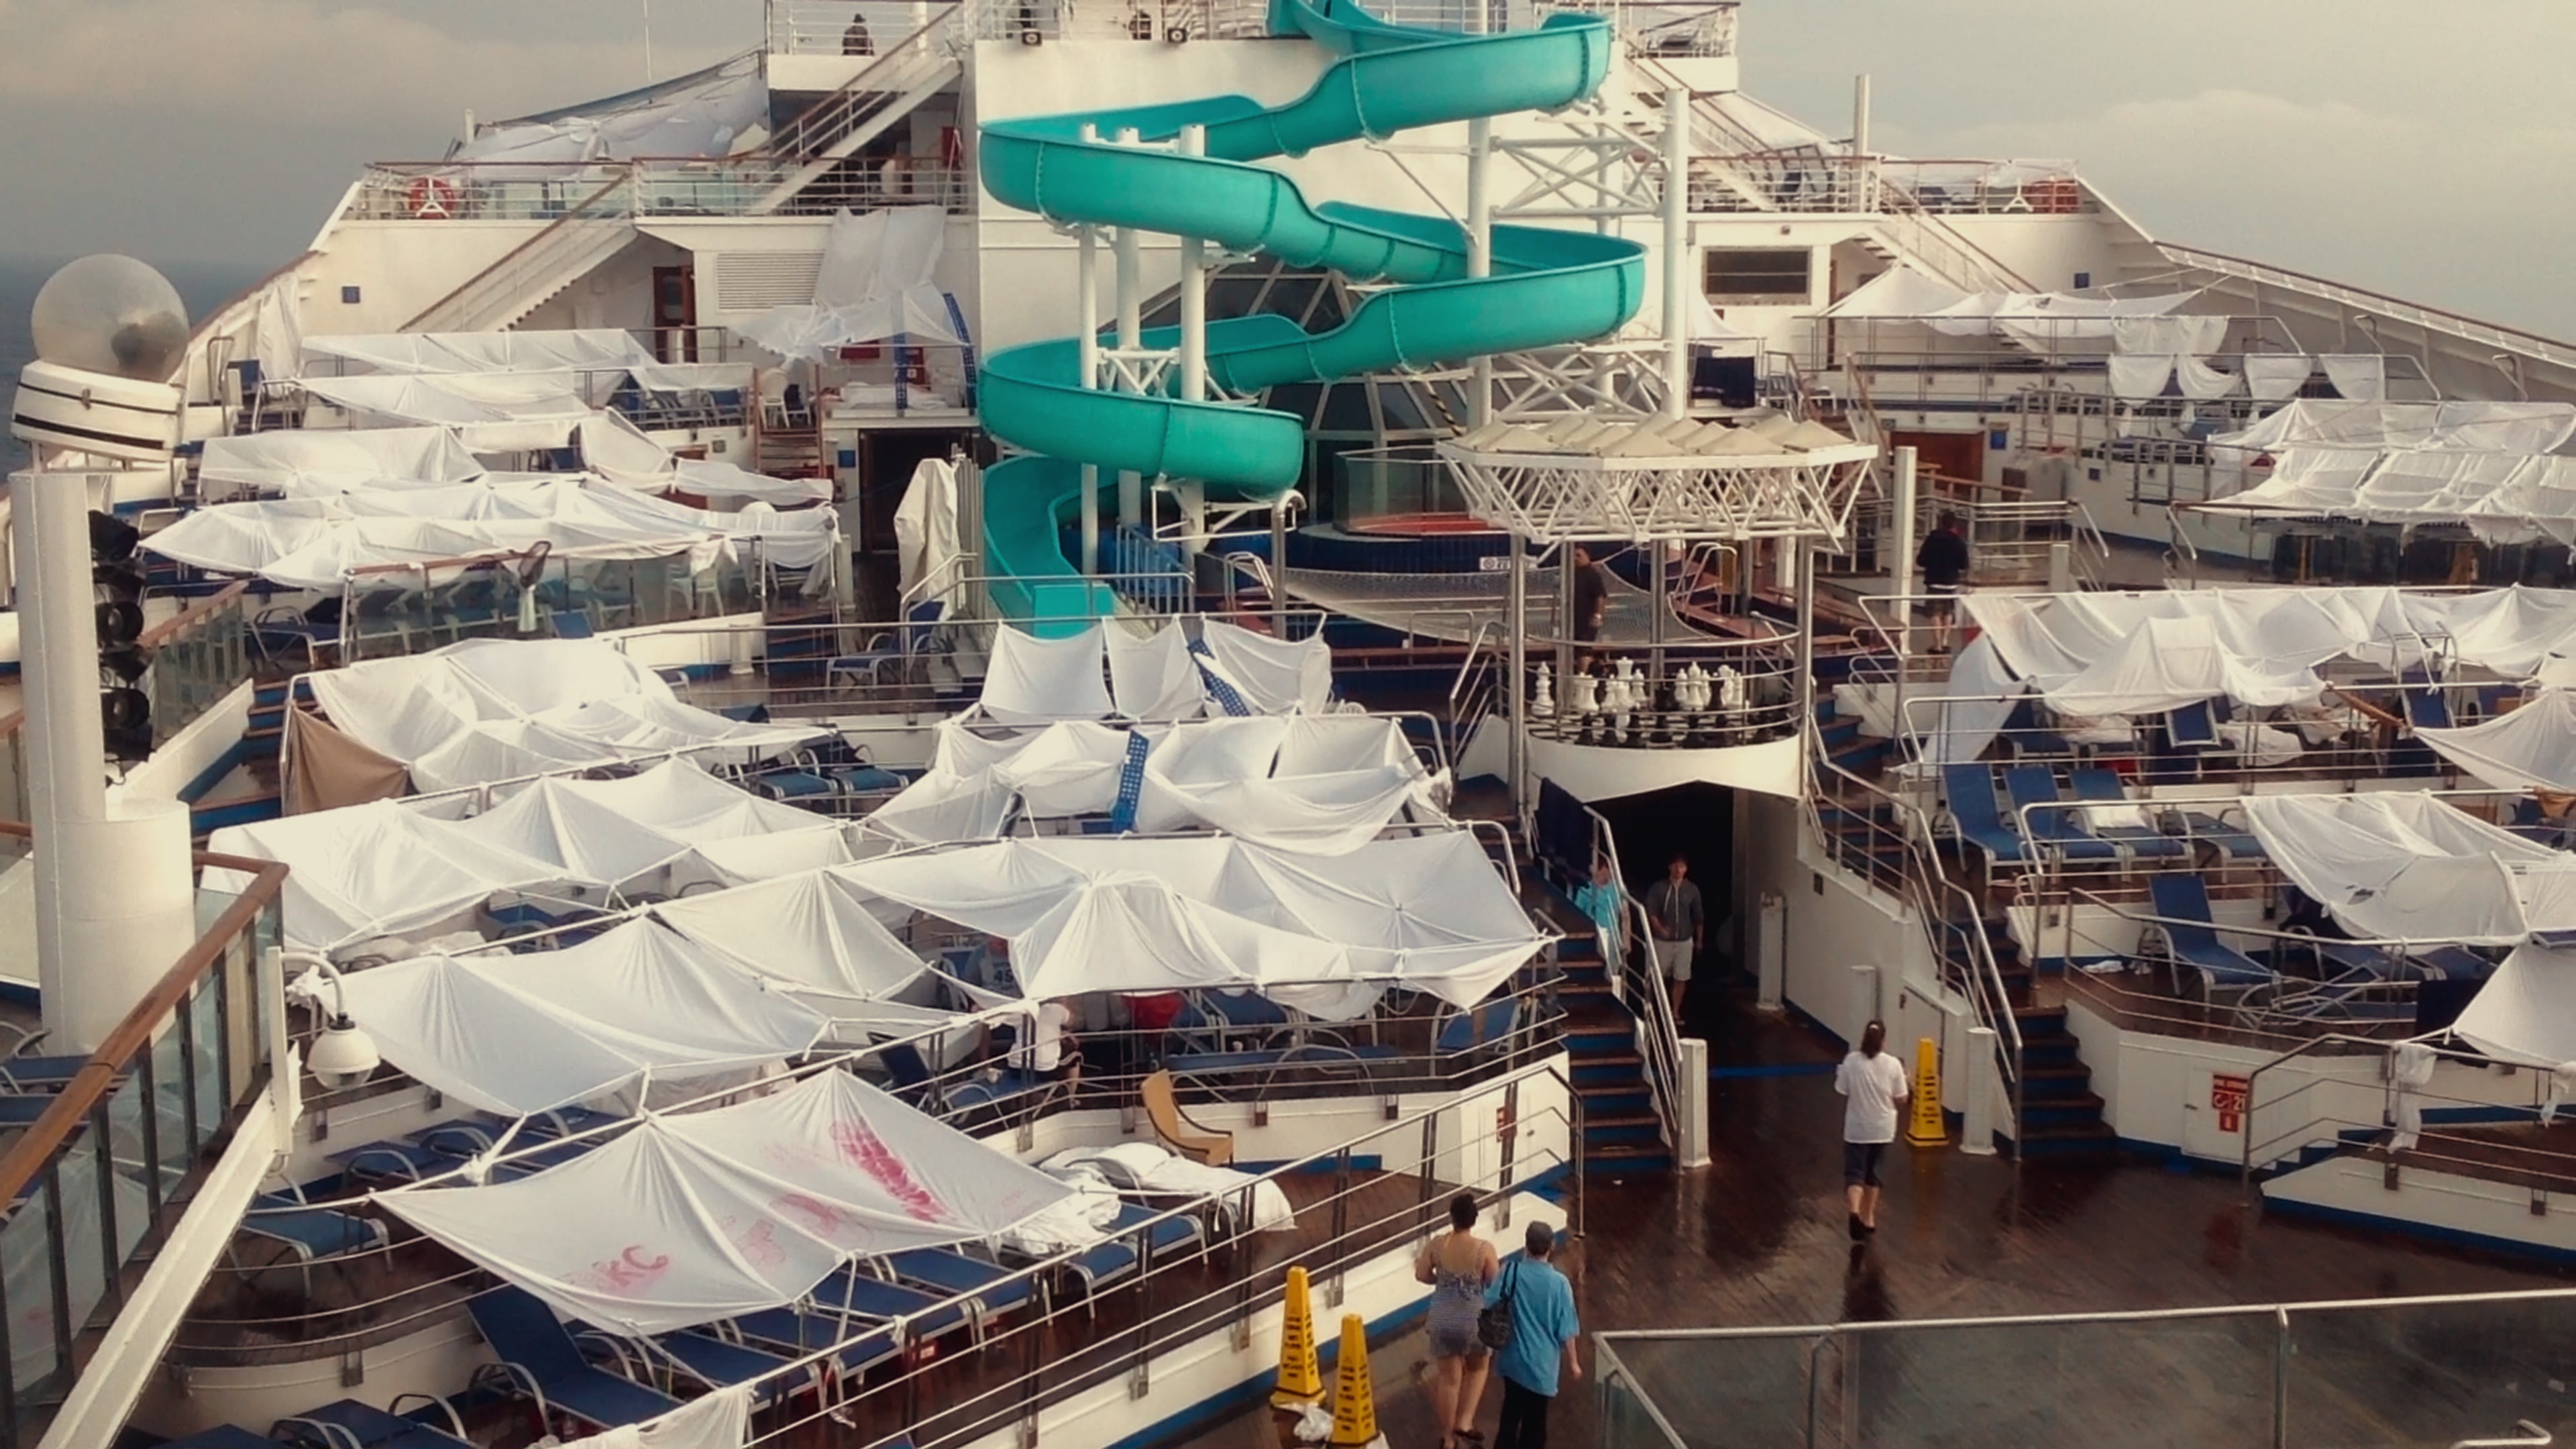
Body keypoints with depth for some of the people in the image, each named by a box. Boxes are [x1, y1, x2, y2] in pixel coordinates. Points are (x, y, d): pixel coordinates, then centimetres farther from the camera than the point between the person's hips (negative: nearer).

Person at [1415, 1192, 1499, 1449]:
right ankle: (1464, 1422, 14)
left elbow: (1421, 1276, 2)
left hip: (1443, 1319, 2)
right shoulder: (1485, 1249, -17)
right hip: (1474, 1320, -2)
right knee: (1477, 1369, 25)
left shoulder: (1436, 1245, -9)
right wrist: (1495, 1275, 12)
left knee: (1448, 1377, 15)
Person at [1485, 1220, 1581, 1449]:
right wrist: (1572, 1363, 3)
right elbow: (1565, 1331, -12)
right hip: (1541, 1364, -3)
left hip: (1513, 1359, 3)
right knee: (1534, 1420, 11)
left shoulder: (1511, 1273, -11)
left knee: (1511, 1410, 24)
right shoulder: (1559, 1283, -17)